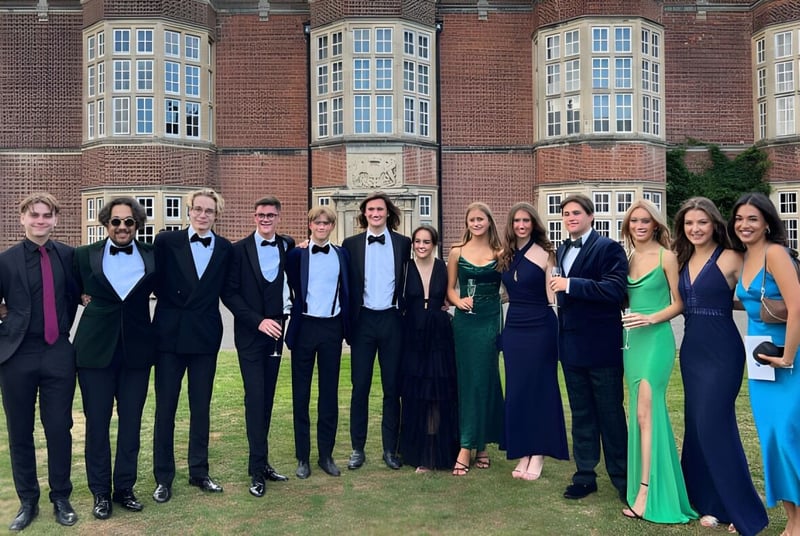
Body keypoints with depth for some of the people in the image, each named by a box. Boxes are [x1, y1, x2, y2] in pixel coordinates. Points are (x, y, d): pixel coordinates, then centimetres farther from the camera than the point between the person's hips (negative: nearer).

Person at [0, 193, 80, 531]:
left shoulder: (68, 255, 1)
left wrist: (63, 330, 7)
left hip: (58, 353, 0)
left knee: (59, 428, 6)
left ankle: (61, 499, 23)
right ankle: (28, 501, 27)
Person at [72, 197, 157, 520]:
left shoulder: (152, 255, 1)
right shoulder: (86, 255, 1)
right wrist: (88, 302, 1)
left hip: (137, 348, 1)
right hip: (96, 347, -1)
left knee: (131, 421, 9)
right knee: (97, 422, 6)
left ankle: (125, 488, 24)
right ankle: (100, 492, 20)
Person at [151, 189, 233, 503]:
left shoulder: (225, 249, 2)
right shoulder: (166, 241, -3)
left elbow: (225, 290, 8)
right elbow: (155, 281, -1)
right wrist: (173, 305, -3)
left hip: (206, 336, 2)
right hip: (170, 334, -1)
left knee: (201, 407, 11)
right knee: (165, 407, 7)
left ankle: (199, 472, 25)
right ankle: (163, 477, 19)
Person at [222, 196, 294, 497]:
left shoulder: (287, 246, 5)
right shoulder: (239, 249, -4)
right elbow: (229, 293, -7)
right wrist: (258, 321, -15)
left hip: (275, 331, 4)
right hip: (250, 334, -3)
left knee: (267, 398, 8)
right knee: (255, 398, -6)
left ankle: (261, 461, 18)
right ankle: (257, 469, 2)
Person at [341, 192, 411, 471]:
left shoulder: (403, 243, 4)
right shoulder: (351, 244, 4)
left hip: (392, 320, 0)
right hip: (363, 320, 0)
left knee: (392, 387, 7)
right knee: (360, 387, 5)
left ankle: (390, 449, 18)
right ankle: (357, 449, 17)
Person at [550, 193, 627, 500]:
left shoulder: (608, 248, -9)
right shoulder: (562, 251, 13)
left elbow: (615, 290, -21)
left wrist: (570, 285, -25)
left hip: (601, 344, -6)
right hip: (572, 345, 7)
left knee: (610, 414, 5)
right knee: (581, 414, 14)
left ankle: (622, 478, 20)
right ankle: (585, 475, 24)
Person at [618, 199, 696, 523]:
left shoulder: (666, 257, -5)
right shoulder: (628, 259, 10)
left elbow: (679, 303, -5)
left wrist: (651, 318, -18)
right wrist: (624, 319, 1)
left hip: (656, 338, -6)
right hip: (631, 339, 6)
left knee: (646, 413, -9)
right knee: (639, 413, 11)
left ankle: (646, 492, -3)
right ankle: (643, 482, 23)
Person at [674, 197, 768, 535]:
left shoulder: (730, 258, -9)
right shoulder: (683, 260, 10)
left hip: (722, 352, -7)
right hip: (691, 351, 7)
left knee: (713, 425, -5)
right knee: (697, 425, 10)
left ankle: (740, 508, 11)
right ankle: (709, 501, 23)